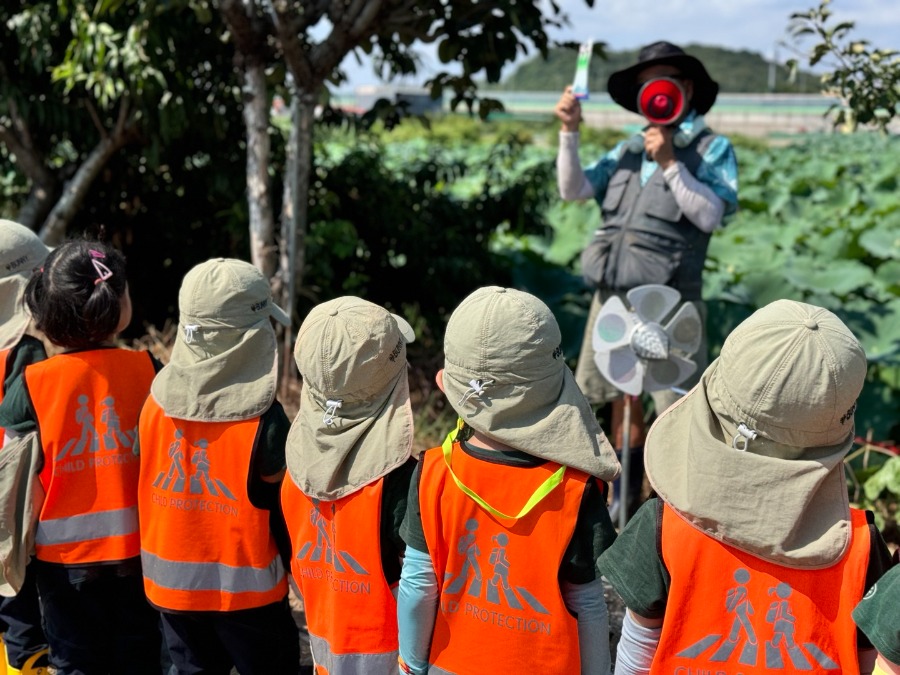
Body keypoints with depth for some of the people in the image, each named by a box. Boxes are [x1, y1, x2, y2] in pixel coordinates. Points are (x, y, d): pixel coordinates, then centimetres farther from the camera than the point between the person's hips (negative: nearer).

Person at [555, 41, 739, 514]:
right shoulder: (627, 151, 14)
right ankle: (629, 482, 35)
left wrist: (670, 164, -17)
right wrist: (570, 131, -3)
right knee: (618, 393, 18)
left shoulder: (713, 149, 0)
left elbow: (710, 215, -13)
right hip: (612, 294, 6)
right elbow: (573, 190, 7)